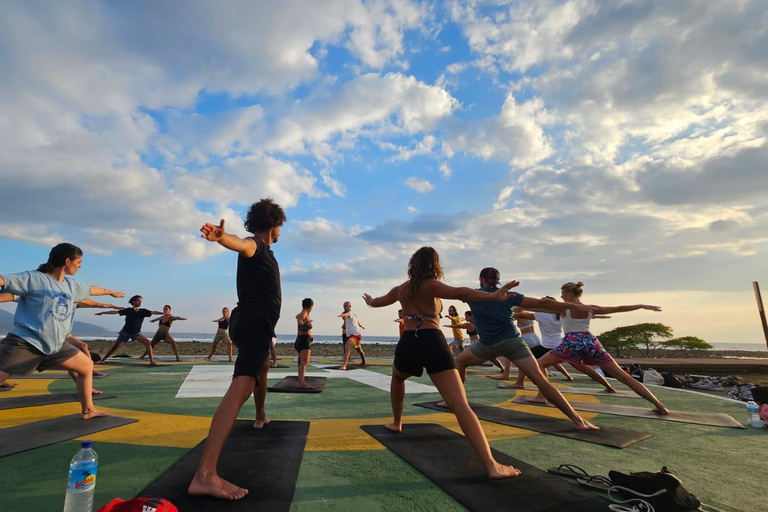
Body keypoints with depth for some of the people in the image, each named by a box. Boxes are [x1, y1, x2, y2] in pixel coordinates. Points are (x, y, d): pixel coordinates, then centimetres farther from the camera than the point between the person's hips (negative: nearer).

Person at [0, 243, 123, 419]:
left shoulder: (71, 284, 12)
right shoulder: (33, 278, -10)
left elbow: (91, 289, 31)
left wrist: (111, 292, 48)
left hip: (54, 344, 8)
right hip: (25, 342, -8)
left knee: (87, 366, 14)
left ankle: (88, 410, 26)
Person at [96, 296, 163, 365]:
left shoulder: (143, 311, -5)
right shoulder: (128, 310, -4)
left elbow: (153, 312, -18)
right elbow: (115, 312, 4)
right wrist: (102, 312, 7)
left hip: (136, 333, 0)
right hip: (125, 332, 0)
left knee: (147, 342, -21)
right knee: (115, 347, 6)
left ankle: (152, 361, -22)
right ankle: (102, 360, 28)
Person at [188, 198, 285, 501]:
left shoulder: (264, 251, 20)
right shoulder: (255, 245, -10)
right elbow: (240, 243, -36)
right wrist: (221, 236, -58)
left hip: (254, 324, 12)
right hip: (254, 324, -12)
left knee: (262, 366, 34)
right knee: (242, 386, -26)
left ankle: (260, 416, 58)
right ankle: (205, 475, -35)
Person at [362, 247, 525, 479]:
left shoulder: (401, 289, 18)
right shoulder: (431, 285, 2)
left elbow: (378, 301, 38)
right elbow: (458, 293, -18)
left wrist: (369, 301, 61)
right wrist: (493, 296, -27)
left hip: (408, 343, 4)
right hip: (433, 342, -4)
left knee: (397, 378, 39)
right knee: (460, 404, -11)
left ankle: (397, 423, 47)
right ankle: (491, 465, -18)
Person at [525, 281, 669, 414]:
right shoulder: (591, 309, 10)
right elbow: (618, 308, 13)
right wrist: (643, 306, 22)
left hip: (572, 342, -4)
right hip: (591, 342, 5)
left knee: (540, 363, 10)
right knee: (624, 377, 10)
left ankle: (541, 396, 1)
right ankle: (659, 405, 9)